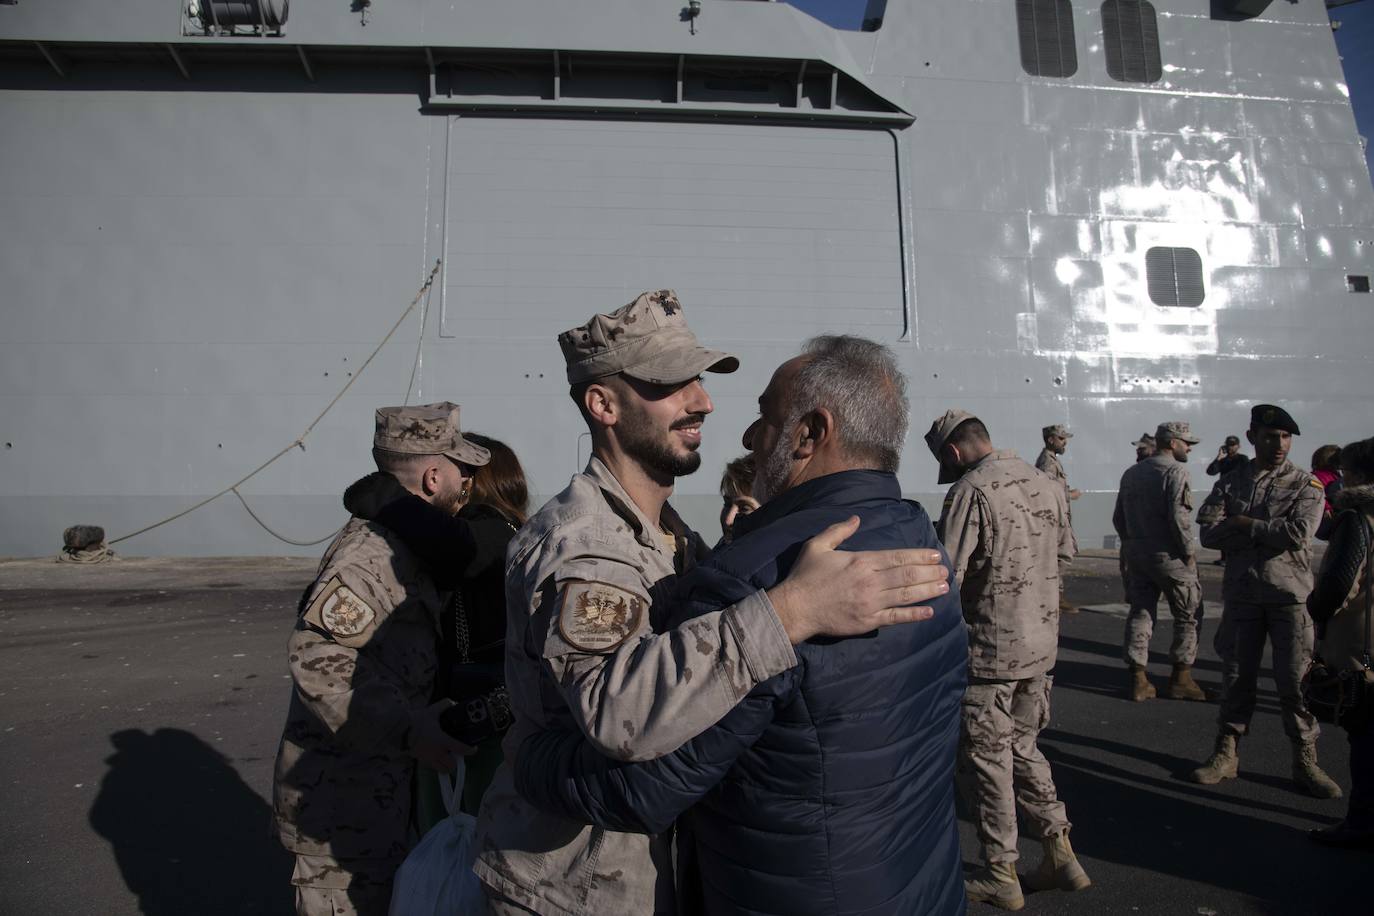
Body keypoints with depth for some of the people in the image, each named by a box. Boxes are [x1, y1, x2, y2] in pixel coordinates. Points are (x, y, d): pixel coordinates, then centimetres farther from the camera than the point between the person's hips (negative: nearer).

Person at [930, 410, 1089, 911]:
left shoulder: (971, 492, -17)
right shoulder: (1048, 485, 6)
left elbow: (945, 576, -21)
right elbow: (1064, 554, 16)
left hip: (988, 648, -7)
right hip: (1042, 644, 7)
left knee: (985, 758, 7)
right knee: (1023, 746, 22)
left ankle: (1000, 877, 19)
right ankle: (1060, 853, 25)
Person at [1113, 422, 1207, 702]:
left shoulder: (1131, 473, 12)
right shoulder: (1175, 471, -11)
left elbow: (1118, 518, 13)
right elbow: (1178, 516, -19)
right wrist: (1189, 551, -10)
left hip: (1136, 553, 7)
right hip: (1169, 555, -7)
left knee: (1140, 614, 9)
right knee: (1188, 616, 8)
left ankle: (1138, 679, 9)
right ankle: (1180, 679, 12)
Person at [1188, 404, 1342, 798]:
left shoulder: (1306, 484, 1)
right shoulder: (1230, 482, 6)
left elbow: (1298, 532, -16)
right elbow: (1209, 533, -6)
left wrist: (1245, 524, -9)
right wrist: (1270, 533, -12)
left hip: (1290, 594, -2)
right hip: (1242, 594, 2)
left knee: (1296, 681, 1)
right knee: (1236, 678, 9)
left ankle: (1305, 762, 15)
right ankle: (1226, 754, 20)